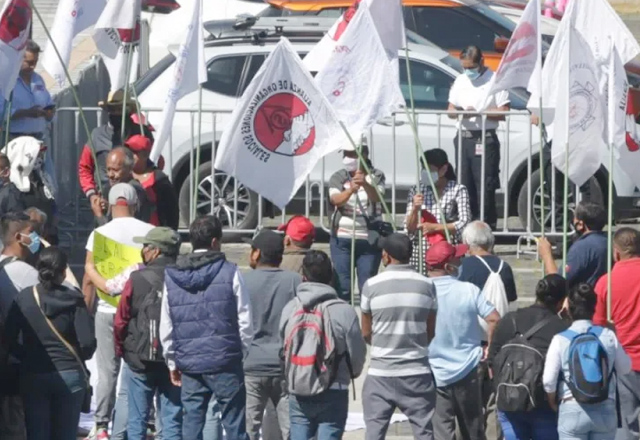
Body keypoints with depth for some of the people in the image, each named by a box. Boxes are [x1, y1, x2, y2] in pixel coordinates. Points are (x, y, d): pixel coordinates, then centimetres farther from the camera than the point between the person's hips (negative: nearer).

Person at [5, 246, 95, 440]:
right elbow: (87, 342, -10)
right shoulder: (73, 300, -7)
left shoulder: (24, 298, -4)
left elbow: (9, 339, -6)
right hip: (69, 374, -1)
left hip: (33, 377, 1)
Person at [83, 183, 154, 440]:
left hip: (108, 310, -1)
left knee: (107, 371, 3)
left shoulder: (100, 234, -2)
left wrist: (86, 310, 7)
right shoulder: (149, 232, -1)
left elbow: (89, 277, -3)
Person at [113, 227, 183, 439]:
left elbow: (120, 322, -3)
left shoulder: (138, 280, -8)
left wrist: (121, 350, 12)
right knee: (173, 420, 5)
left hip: (141, 359, -1)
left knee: (137, 419, 7)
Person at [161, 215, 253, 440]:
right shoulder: (229, 273, -6)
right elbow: (245, 322, -5)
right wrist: (245, 353, 9)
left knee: (192, 421, 6)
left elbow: (166, 328, 9)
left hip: (189, 363, 3)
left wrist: (172, 362, 19)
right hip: (225, 361, -3)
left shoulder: (171, 277, 6)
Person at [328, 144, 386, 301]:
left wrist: (365, 184, -41)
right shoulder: (338, 177, 4)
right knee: (343, 285, -3)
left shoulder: (376, 176, 1)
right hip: (342, 239, 1)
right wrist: (350, 189, -37)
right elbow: (336, 200, -15)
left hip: (369, 240, -1)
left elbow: (376, 197, -19)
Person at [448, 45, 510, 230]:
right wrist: (460, 113, -5)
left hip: (485, 140, -6)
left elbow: (504, 113, -8)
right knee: (465, 184, 7)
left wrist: (479, 113, -17)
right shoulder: (460, 81, 16)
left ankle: (487, 224, -9)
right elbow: (451, 110, 18)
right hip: (463, 137, 6)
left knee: (485, 185, -9)